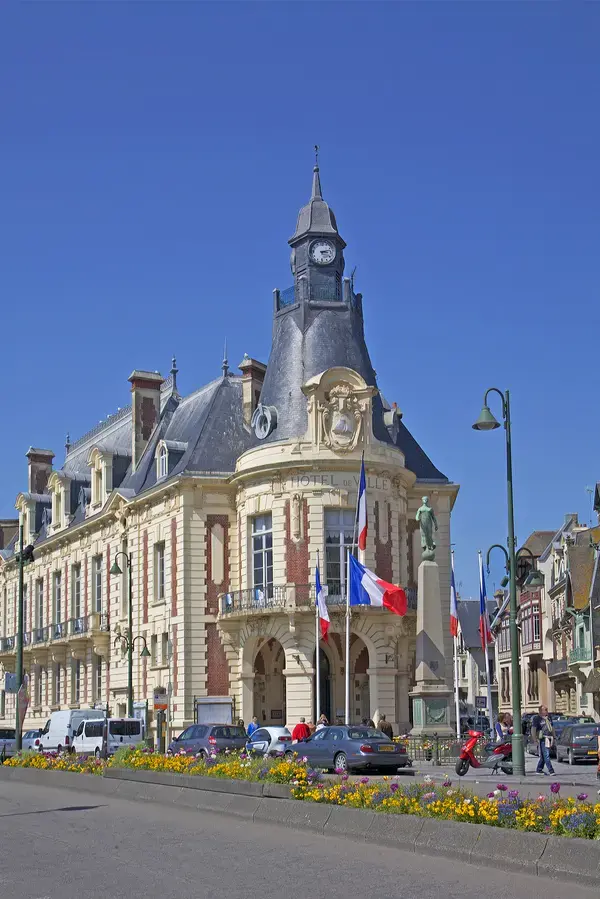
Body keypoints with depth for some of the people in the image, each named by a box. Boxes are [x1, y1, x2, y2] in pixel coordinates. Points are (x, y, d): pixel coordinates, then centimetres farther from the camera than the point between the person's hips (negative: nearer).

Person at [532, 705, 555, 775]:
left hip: (549, 738, 8)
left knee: (543, 755, 12)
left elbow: (552, 728, 26)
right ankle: (550, 770, -14)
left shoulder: (549, 717, 17)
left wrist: (553, 737, 21)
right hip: (543, 739, -8)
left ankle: (539, 770, 20)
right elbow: (533, 729, -11)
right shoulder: (537, 718, -6)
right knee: (546, 755, -11)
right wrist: (535, 739, -18)